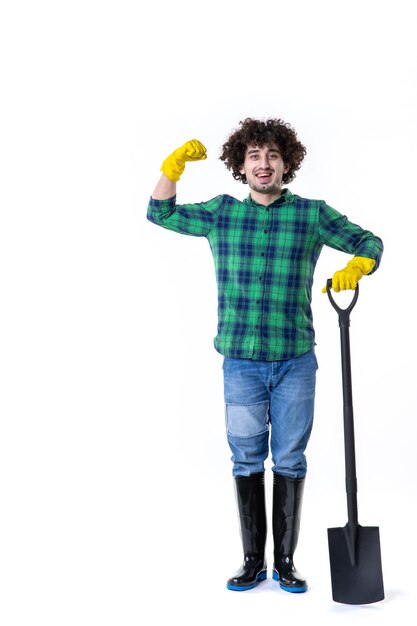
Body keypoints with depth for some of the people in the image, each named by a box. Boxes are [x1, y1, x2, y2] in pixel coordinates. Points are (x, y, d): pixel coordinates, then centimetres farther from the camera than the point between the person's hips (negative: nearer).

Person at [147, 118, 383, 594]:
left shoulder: (312, 214, 2)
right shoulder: (220, 213, 7)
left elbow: (367, 241, 8)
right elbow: (160, 213, 17)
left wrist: (357, 266, -14)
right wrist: (173, 166, 1)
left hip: (295, 362, -1)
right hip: (241, 363, 1)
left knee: (289, 461, 6)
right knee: (247, 461, 6)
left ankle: (285, 562, 19)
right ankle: (253, 561, 19)